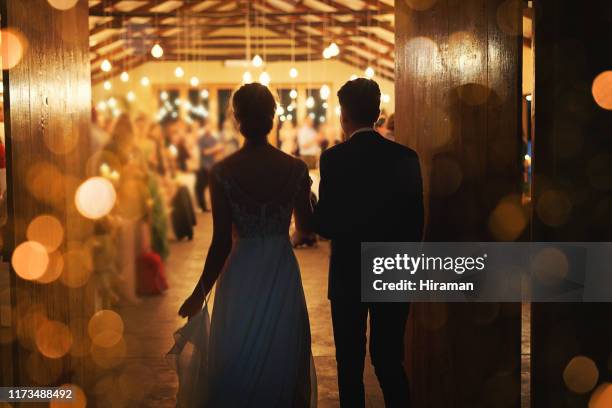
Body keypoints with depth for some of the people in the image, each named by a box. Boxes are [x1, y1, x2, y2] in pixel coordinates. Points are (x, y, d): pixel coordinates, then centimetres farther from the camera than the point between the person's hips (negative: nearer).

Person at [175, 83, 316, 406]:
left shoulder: (222, 172, -12)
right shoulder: (296, 169, -7)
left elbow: (221, 243, -11)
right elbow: (307, 225, 6)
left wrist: (201, 291, 0)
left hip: (240, 276, -2)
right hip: (283, 274, 2)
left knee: (236, 366, 14)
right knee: (281, 360, 18)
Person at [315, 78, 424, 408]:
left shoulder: (334, 159, -12)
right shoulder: (406, 157, -1)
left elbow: (325, 226, -13)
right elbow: (416, 220, 2)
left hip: (349, 274, -3)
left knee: (350, 363, 8)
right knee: (390, 360, 11)